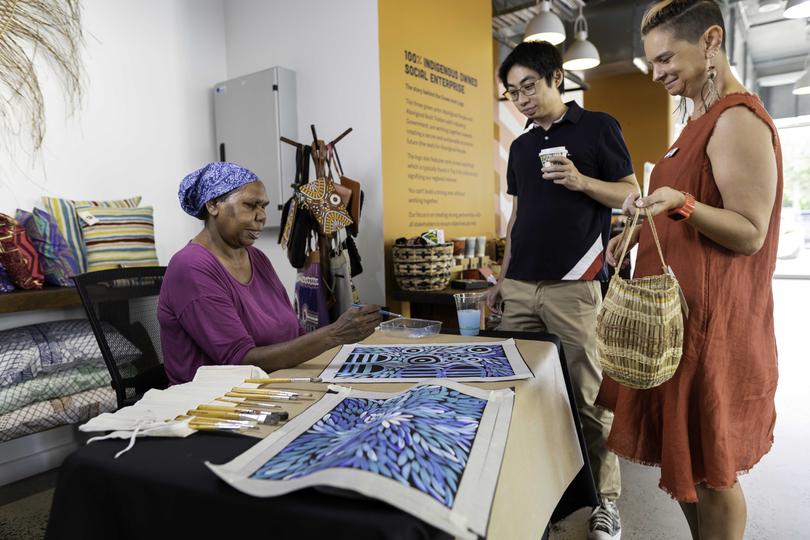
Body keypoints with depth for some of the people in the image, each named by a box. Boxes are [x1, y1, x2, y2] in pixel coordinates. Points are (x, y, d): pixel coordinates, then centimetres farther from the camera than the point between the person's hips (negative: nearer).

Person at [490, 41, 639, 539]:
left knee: (589, 397, -2)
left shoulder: (598, 128, 4)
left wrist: (582, 181, -17)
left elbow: (631, 195, 1)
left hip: (574, 287, -5)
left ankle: (607, 499, 14)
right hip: (520, 288, 5)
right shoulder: (520, 147, 19)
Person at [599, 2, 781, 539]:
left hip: (710, 318, -9)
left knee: (708, 468, 4)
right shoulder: (704, 120, 17)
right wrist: (641, 233, 13)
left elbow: (750, 234, -17)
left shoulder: (738, 120, -14)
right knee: (686, 457, 17)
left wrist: (682, 205, -32)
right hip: (678, 308, 10)